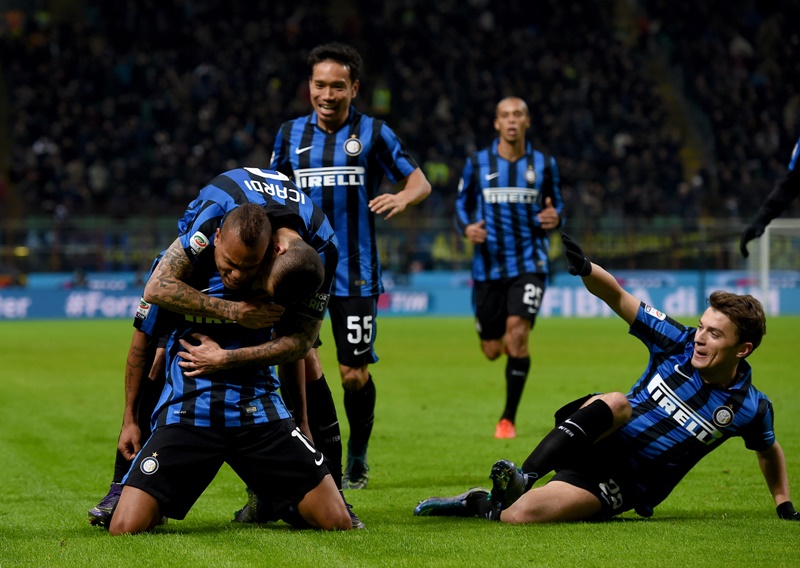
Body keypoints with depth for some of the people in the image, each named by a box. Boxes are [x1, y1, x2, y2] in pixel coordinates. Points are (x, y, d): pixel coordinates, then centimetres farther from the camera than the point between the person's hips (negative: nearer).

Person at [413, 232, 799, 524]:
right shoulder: (679, 342, -5)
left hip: (624, 488, -2)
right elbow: (618, 298, -6)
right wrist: (585, 269, -24)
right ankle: (524, 477, -44)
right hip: (599, 445, 2)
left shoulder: (749, 408, -8)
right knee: (616, 402, -38)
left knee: (517, 516, -29)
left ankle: (481, 505, 1)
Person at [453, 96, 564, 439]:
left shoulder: (543, 164, 4)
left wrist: (555, 218, -10)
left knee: (517, 333, -21)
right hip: (488, 266, 1)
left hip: (529, 264, -1)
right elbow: (461, 205, 12)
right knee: (492, 351, 3)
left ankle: (508, 419, -10)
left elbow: (557, 204, 14)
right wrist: (466, 228, -9)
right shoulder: (477, 164, 3)